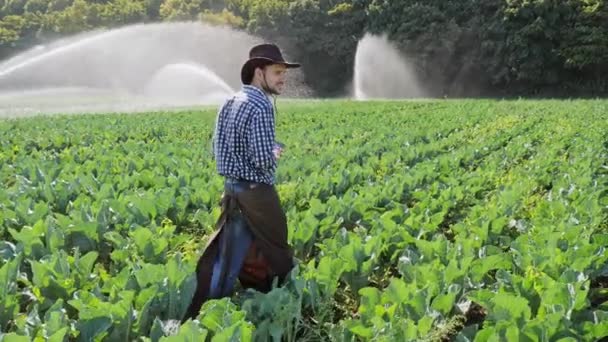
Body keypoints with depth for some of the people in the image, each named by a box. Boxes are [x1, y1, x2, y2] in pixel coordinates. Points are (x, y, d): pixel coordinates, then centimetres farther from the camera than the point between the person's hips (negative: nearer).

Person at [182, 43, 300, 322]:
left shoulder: (230, 103, 9)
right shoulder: (260, 107, -20)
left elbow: (216, 149, 13)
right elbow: (263, 159, -25)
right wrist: (276, 152, -4)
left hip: (232, 190, 8)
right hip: (256, 193, -8)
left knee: (226, 257, 11)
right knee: (276, 255, 11)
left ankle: (196, 312, 13)